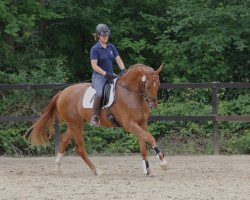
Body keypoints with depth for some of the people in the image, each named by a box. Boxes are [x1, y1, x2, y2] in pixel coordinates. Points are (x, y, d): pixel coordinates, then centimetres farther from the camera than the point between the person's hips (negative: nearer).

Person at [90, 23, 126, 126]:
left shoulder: (111, 47, 14)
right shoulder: (95, 49, -4)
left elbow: (118, 60, 12)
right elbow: (94, 65, -11)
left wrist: (123, 70, -8)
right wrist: (105, 73, -22)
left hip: (111, 76, 6)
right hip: (99, 76, -6)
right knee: (100, 93, -34)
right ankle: (94, 117, -25)